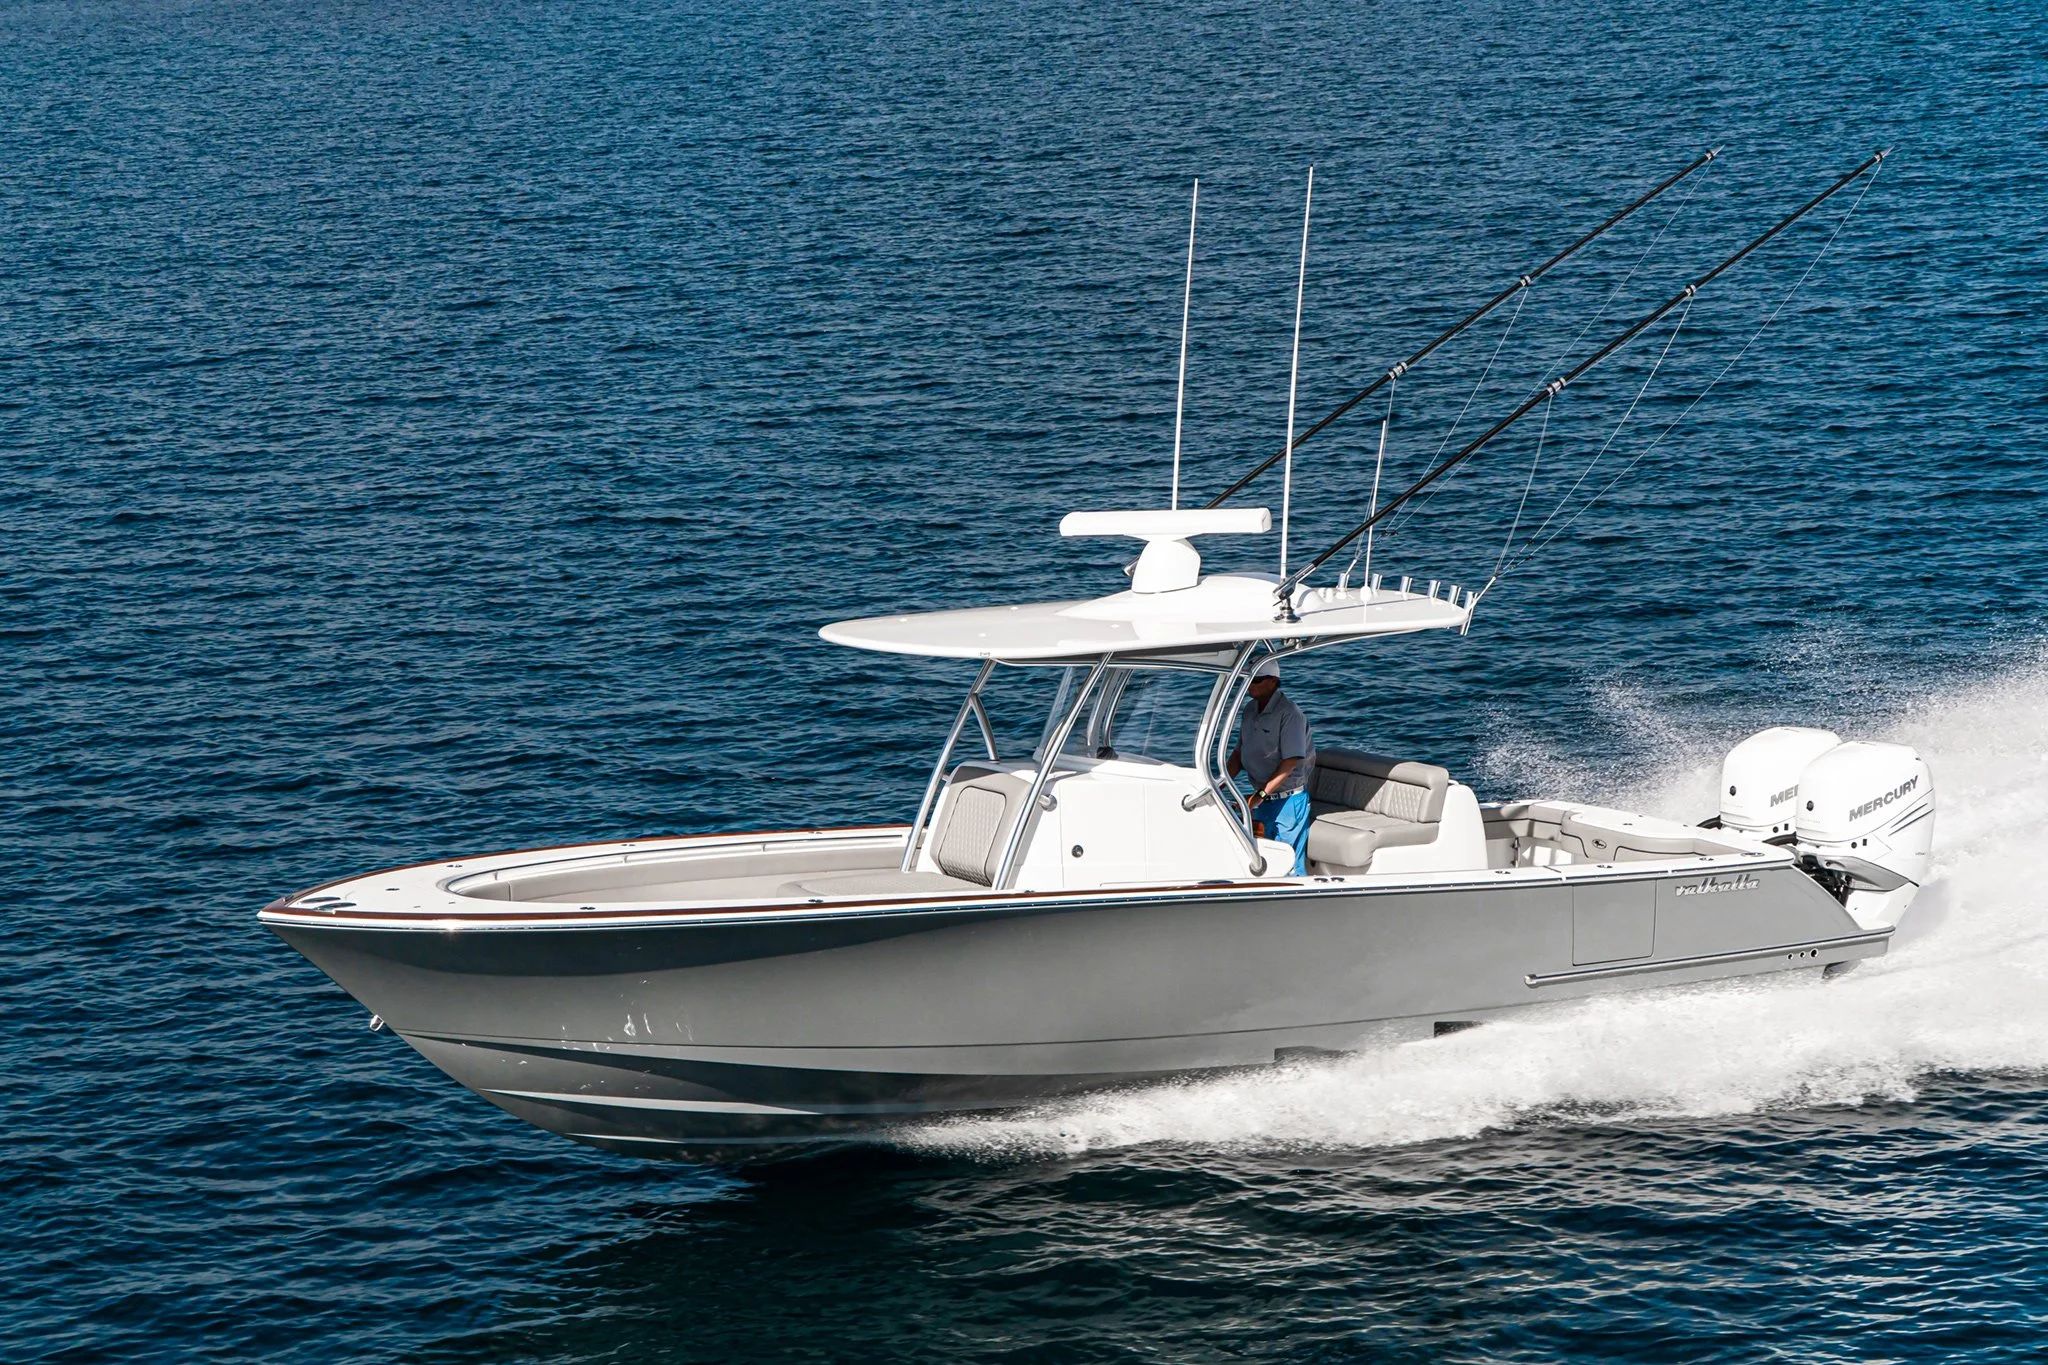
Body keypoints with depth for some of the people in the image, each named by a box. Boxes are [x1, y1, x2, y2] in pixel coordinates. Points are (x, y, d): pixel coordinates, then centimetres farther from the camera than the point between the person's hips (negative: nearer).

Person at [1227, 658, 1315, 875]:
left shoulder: (1289, 714, -18)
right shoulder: (1250, 709, 8)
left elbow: (1291, 761, -22)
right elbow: (1239, 752, 14)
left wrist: (1262, 794, -26)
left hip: (1288, 798, -8)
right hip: (1262, 797, 8)